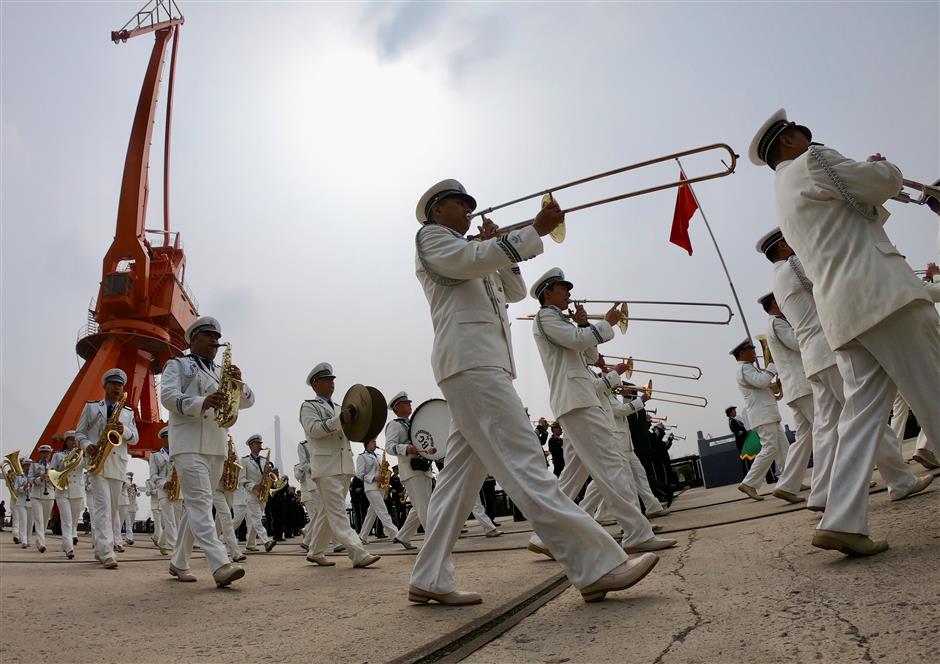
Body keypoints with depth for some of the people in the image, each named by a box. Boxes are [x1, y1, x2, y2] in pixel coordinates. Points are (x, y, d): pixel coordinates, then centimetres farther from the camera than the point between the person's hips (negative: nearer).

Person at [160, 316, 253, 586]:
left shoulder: (223, 373, 22)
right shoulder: (178, 365, 9)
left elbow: (247, 401, 12)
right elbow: (168, 396, -8)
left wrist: (238, 383, -10)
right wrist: (202, 403, -26)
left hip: (217, 448, 6)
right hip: (188, 445, -6)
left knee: (195, 506, 10)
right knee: (200, 503, -16)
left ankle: (179, 563, 21)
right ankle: (221, 566, -27)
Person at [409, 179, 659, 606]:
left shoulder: (474, 255, 34)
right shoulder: (430, 237, 8)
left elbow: (515, 292, 27)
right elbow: (473, 260, -12)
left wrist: (497, 247, 14)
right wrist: (536, 230, -12)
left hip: (485, 363, 10)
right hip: (469, 359, -10)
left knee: (461, 476, 5)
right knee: (525, 466, -16)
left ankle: (430, 579, 9)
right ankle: (597, 567, -19)